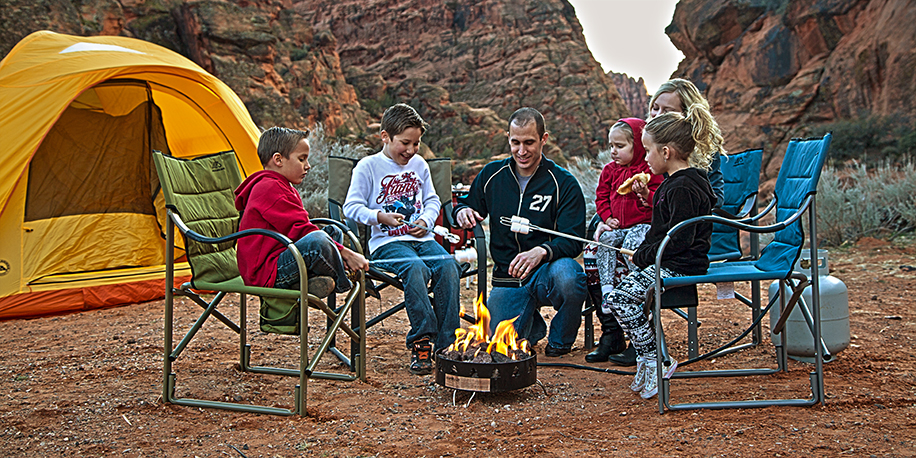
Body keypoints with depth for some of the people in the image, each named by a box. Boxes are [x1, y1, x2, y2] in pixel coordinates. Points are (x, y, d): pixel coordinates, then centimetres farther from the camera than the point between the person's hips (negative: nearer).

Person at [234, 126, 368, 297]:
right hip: (265, 274, -12)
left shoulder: (284, 188, 23)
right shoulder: (270, 189, -14)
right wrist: (347, 253, -18)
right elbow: (300, 230, -19)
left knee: (334, 231, 16)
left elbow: (301, 228, 18)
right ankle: (346, 286, -9)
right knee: (317, 240, -34)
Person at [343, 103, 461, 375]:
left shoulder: (419, 165, 18)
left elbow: (432, 200, 25)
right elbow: (351, 207, 0)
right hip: (387, 242, -4)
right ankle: (421, 343, -31)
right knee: (415, 268, -36)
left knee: (448, 265, -27)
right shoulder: (368, 167, 3)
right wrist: (380, 217, -15)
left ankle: (447, 344, -24)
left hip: (421, 238, 5)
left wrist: (426, 220, 4)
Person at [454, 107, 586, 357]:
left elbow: (572, 241, -13)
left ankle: (560, 339, -7)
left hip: (545, 273, -3)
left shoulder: (564, 184, -6)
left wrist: (542, 252, -34)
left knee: (566, 274, -39)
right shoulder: (491, 175, 6)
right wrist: (462, 211, -5)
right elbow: (469, 204, 21)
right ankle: (534, 325, 20)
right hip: (505, 279, 3)